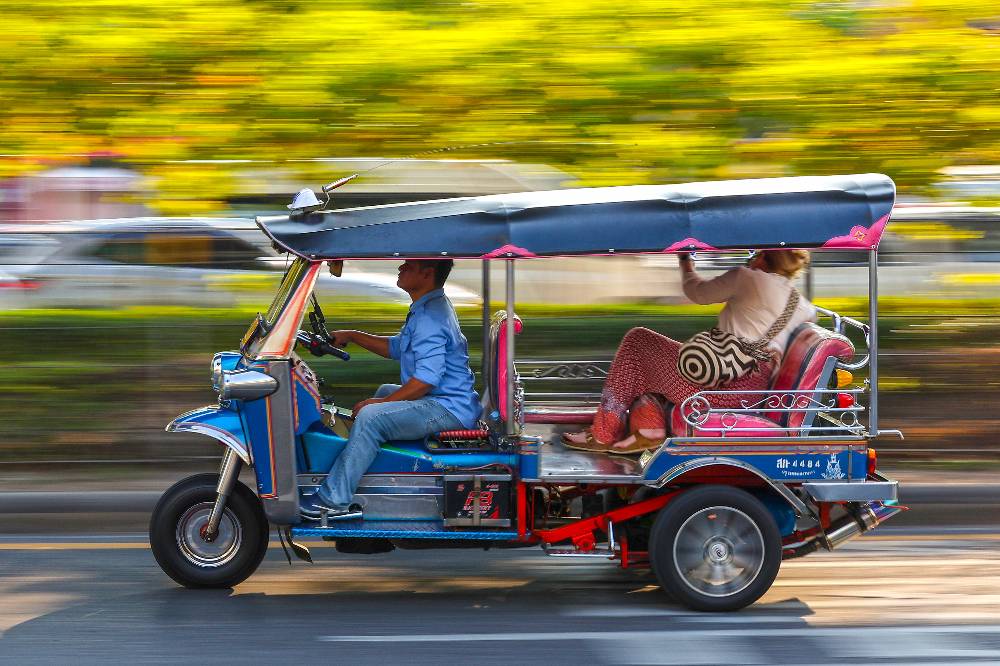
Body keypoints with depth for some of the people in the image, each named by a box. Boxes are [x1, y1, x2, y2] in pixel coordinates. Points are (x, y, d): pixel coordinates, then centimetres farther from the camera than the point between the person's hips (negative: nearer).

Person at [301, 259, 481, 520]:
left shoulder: (430, 317, -21)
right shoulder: (427, 308, 14)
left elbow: (427, 378, -27)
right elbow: (397, 348, 27)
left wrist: (381, 403, -20)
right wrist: (353, 337, 19)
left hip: (448, 409, -12)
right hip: (449, 403, 12)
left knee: (371, 417, -24)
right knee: (386, 390, 32)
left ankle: (334, 500, -22)